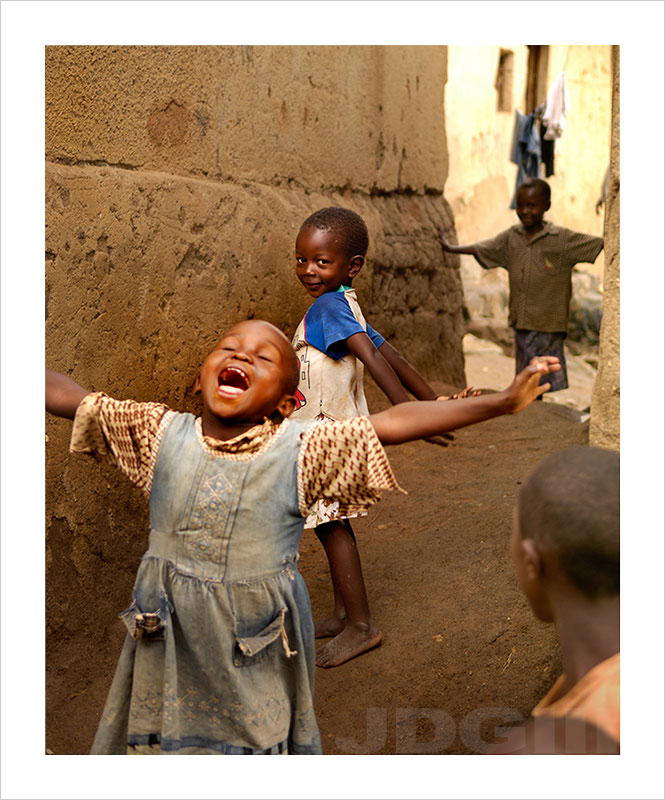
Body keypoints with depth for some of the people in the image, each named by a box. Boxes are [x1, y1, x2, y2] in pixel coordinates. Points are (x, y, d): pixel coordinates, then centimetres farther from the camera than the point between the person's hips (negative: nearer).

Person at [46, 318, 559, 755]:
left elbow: (394, 423, -19)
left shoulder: (302, 449, -12)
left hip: (257, 643, -1)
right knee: (160, 736, 19)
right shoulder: (162, 434, -7)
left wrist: (502, 401, -22)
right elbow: (69, 398, -2)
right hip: (168, 637, 2)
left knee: (259, 736, 18)